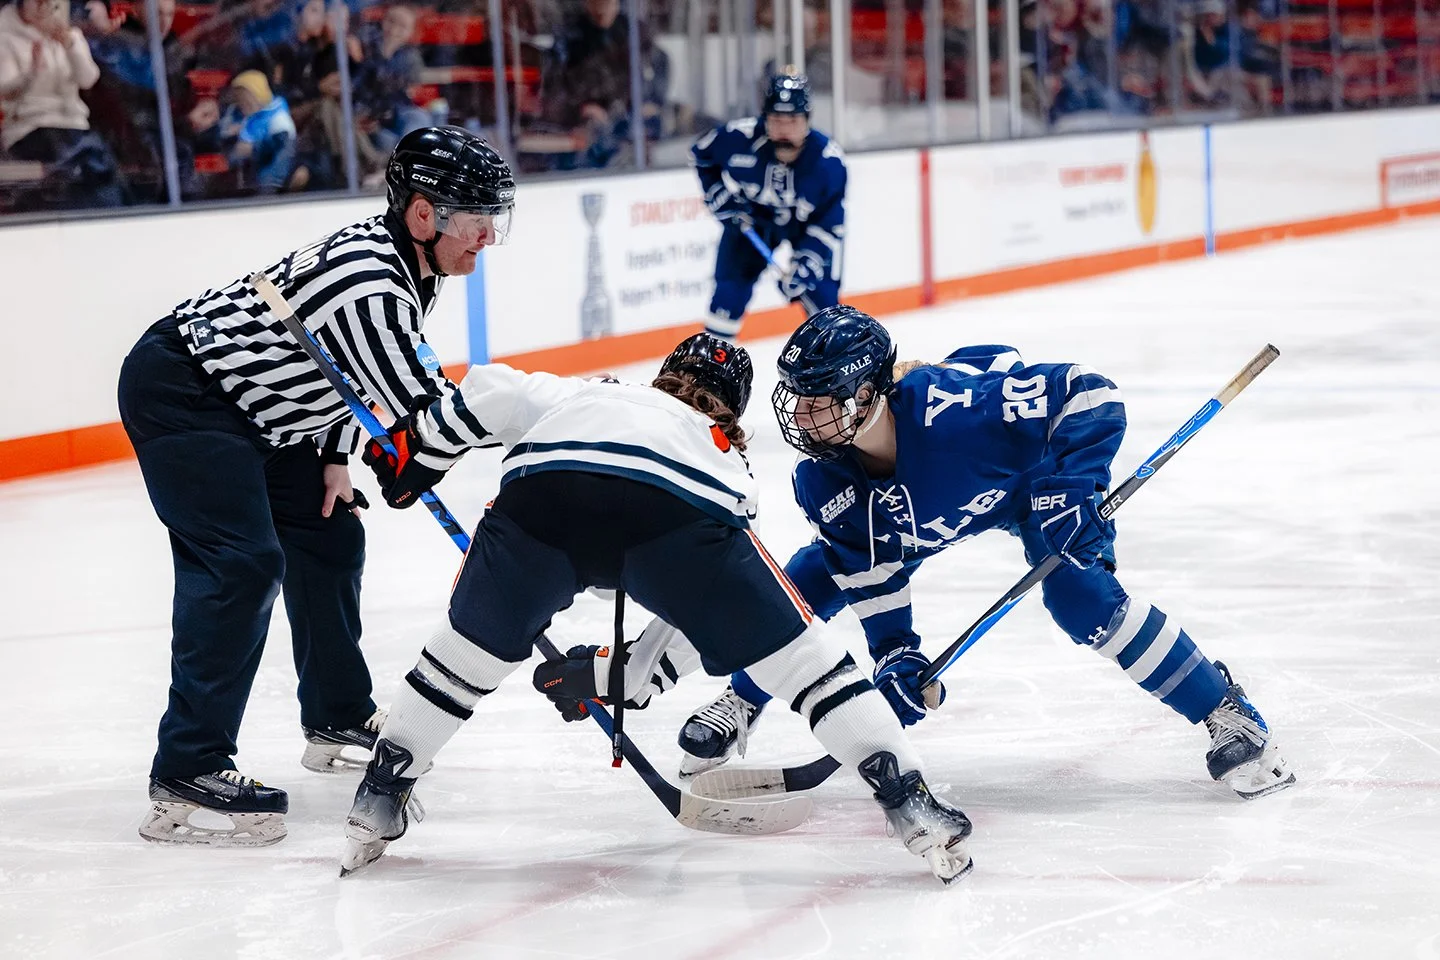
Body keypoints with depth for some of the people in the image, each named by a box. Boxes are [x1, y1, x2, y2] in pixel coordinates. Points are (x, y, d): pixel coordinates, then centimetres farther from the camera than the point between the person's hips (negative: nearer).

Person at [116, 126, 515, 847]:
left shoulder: (405, 261, 0)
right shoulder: (368, 281, -30)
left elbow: (354, 371, 15)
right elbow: (422, 413, -29)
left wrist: (334, 458, 7)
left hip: (250, 403, 11)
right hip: (177, 392, -11)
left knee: (329, 536, 14)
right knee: (243, 563, -20)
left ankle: (339, 720, 30)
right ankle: (186, 775, -21)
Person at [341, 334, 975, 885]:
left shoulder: (581, 393, 44)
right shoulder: (728, 464, 40)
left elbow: (486, 391, 28)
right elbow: (702, 620, 36)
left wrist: (412, 450, 42)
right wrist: (610, 680, 44)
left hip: (535, 492, 2)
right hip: (677, 513, -1)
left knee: (471, 650, 27)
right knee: (795, 653, 14)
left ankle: (376, 804, 32)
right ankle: (910, 805, 9)